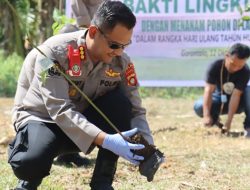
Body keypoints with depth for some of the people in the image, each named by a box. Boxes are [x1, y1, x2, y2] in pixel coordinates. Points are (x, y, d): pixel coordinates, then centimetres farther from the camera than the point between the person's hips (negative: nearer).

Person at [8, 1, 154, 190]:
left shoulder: (122, 62, -14)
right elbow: (60, 110, -35)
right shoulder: (55, 52, -28)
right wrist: (105, 140, -45)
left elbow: (135, 110, -10)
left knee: (120, 103, -25)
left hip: (85, 121, 4)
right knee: (33, 161, -37)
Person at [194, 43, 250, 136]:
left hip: (238, 102, -1)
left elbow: (236, 95, -33)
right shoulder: (215, 66, -25)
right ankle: (215, 120, 4)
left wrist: (228, 121, -41)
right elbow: (208, 90, -34)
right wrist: (207, 116, -47)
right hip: (219, 99, 1)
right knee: (199, 107, -28)